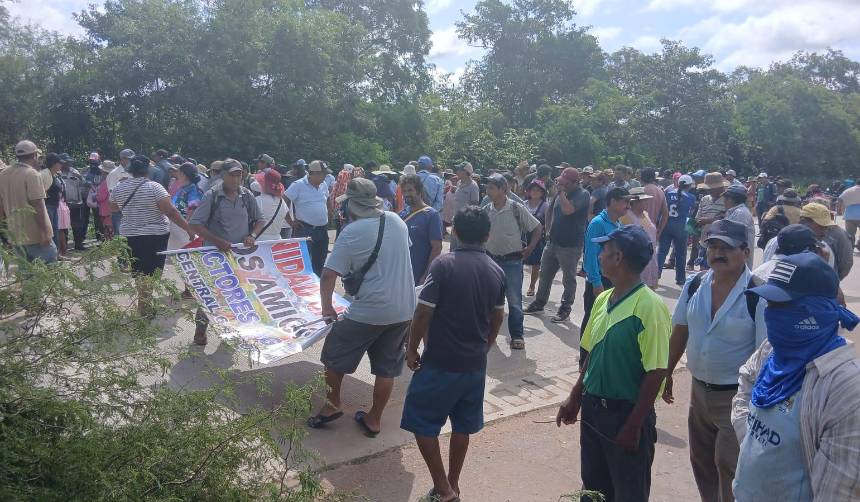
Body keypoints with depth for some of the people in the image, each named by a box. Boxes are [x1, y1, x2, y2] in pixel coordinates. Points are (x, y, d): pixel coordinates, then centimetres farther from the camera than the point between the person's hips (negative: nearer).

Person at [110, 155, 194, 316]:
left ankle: (143, 307, 22)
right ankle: (145, 309, 8)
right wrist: (189, 229, -17)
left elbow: (113, 207, 18)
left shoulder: (119, 187, 1)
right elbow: (171, 211, -20)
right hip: (156, 235, -4)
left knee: (138, 273, 16)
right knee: (150, 274, 5)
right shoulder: (154, 187, -14)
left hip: (129, 236, 4)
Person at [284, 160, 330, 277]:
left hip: (323, 229, 6)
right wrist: (291, 222, -10)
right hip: (304, 230, -6)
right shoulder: (298, 185, -10)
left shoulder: (324, 186, 8)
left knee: (319, 263, 14)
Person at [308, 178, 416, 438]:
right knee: (387, 367, 15)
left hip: (369, 311, -6)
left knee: (335, 356, 17)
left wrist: (326, 306, -1)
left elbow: (328, 275, -14)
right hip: (404, 309, 6)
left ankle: (332, 405, 29)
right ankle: (373, 420, 25)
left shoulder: (351, 233, -14)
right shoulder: (397, 221, 2)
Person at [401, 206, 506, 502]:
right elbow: (497, 318, 12)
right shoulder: (496, 272, 1)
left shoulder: (444, 264, -16)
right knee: (462, 426, 18)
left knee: (422, 423, 10)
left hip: (441, 362, -6)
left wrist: (412, 348, -2)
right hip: (475, 363, 6)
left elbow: (423, 312, -16)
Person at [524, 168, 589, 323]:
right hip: (553, 241, 7)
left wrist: (561, 191, -19)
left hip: (570, 245, -7)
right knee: (545, 274, 16)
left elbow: (567, 210, -29)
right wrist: (548, 230, 15)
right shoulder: (561, 193, 7)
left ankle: (565, 310, 16)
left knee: (569, 279, 5)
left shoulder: (583, 195, -13)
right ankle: (539, 303, 30)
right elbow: (550, 210, 21)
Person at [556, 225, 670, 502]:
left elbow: (655, 372, -18)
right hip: (592, 407, 7)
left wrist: (634, 425, -16)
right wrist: (575, 398, 15)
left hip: (626, 413, -7)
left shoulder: (649, 306, -19)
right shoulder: (603, 299, 3)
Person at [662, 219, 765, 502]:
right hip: (699, 390, 6)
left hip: (737, 396, -6)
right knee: (701, 461, 21)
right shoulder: (694, 285, -2)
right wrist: (666, 373, 12)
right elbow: (680, 332, 8)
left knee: (729, 467, 5)